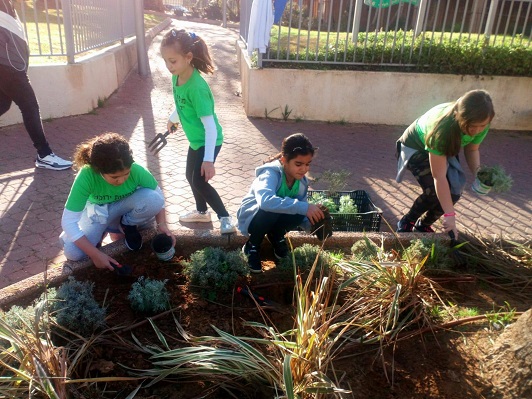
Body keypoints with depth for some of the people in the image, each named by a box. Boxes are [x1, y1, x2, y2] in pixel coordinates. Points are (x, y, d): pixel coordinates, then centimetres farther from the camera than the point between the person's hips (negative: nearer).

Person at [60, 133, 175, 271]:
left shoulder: (137, 171, -31)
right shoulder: (87, 176, -34)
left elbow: (158, 196, -12)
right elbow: (68, 221, -31)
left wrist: (162, 224, -27)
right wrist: (95, 254, -34)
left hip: (125, 208, 1)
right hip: (99, 212, 0)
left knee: (152, 198, -33)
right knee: (72, 253, -25)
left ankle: (127, 226, -1)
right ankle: (112, 227, 5)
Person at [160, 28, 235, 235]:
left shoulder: (197, 87, -30)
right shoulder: (176, 77, -6)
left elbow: (210, 126, -30)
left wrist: (208, 160, -33)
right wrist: (173, 119, 34)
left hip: (208, 141, -9)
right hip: (195, 140, 9)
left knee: (199, 181, -9)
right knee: (191, 176, 20)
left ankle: (225, 218, 7)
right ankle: (201, 212, 41)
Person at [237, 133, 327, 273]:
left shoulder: (302, 182, -11)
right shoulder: (271, 173, -32)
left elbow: (301, 212, -6)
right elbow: (266, 201, -52)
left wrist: (314, 225, -28)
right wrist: (303, 207, -53)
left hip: (272, 221, 4)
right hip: (251, 218, -4)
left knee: (297, 214, -27)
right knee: (271, 210, -38)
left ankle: (276, 237, 7)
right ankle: (252, 246, -8)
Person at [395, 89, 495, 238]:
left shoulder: (480, 124, -25)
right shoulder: (442, 127, -41)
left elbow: (471, 149, -3)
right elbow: (439, 177, -39)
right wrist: (449, 215, -38)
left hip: (447, 148, 6)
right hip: (416, 146, -5)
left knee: (455, 190, -11)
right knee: (433, 192, -22)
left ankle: (423, 225, 12)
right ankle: (406, 223, 5)